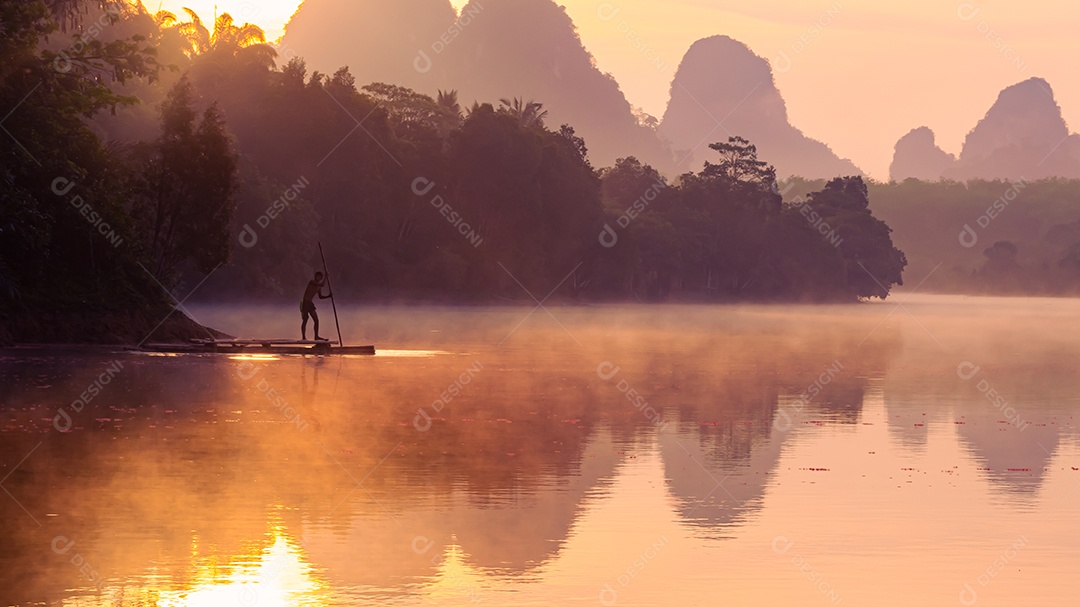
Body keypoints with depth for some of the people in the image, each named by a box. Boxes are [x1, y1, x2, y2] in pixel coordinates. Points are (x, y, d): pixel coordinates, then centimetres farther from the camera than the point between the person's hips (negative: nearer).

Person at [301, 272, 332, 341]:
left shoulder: (319, 286, 15)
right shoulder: (312, 282, -10)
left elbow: (320, 297, 22)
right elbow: (322, 285, -23)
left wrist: (329, 296, 9)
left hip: (311, 303, 8)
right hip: (305, 302, -8)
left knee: (316, 320, 5)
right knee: (305, 320, -7)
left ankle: (316, 336, 11)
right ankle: (303, 337, -5)